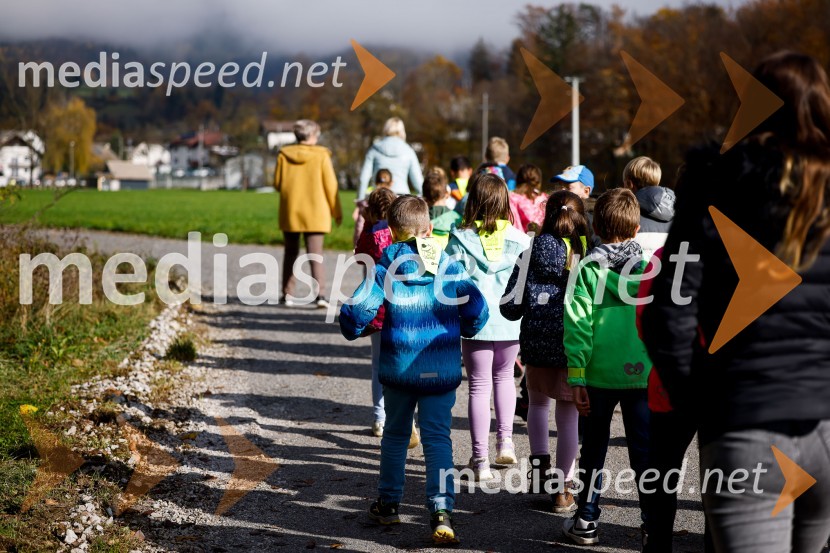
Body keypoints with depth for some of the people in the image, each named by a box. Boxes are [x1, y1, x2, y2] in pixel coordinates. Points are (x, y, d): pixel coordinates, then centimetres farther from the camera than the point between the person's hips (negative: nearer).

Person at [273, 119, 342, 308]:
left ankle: (288, 294, 16)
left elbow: (277, 183, 4)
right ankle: (320, 293, -19)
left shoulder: (284, 155, 0)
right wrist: (336, 212, 4)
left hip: (290, 211, 2)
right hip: (315, 212, -2)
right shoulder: (321, 156, -6)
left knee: (291, 253, 15)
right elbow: (330, 186, -5)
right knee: (316, 253, -3)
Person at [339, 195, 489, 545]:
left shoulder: (387, 267, -8)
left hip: (398, 367, 0)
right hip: (442, 369, 0)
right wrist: (463, 330, 18)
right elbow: (476, 308, -3)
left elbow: (359, 307, -15)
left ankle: (389, 504, 29)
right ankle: (442, 511, -12)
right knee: (438, 438, 2)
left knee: (395, 435, 18)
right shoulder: (449, 266, -3)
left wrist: (352, 329, 7)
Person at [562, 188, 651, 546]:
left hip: (599, 372, 0)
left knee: (594, 448, 13)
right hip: (642, 372, 0)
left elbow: (578, 325, -8)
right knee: (645, 450, 7)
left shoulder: (588, 268, -5)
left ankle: (587, 522, 19)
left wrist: (576, 377, -5)